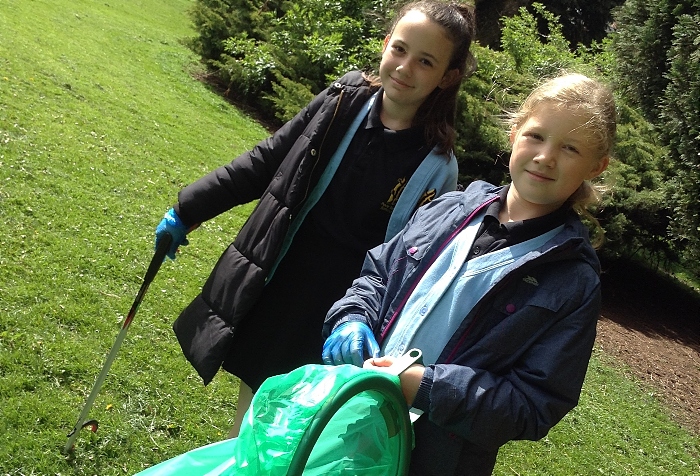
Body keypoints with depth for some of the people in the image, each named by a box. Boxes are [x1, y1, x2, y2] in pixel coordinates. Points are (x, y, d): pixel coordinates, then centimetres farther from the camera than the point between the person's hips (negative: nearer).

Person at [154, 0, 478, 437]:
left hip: (322, 326, -3)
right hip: (262, 295, 4)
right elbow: (264, 162, 5)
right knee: (249, 411, 20)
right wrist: (188, 210, 10)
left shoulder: (435, 168, -13)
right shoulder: (345, 99, -4)